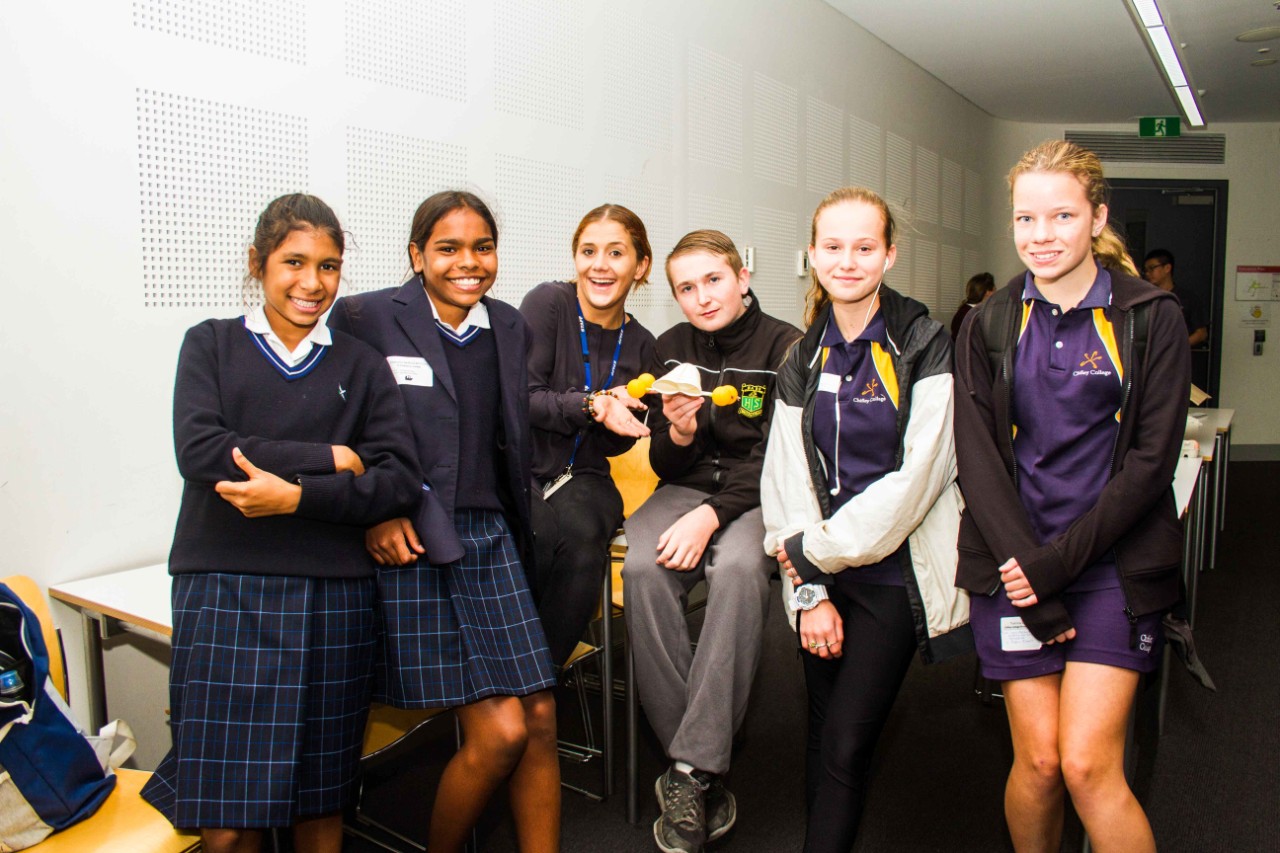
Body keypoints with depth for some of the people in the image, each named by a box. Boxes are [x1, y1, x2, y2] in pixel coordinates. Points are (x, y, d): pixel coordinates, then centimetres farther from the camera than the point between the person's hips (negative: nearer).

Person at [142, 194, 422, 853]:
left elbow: (401, 479, -1)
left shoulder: (360, 364, 11)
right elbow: (198, 450, -8)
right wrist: (331, 459, -8)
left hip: (333, 596, 1)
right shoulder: (211, 344, 10)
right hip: (224, 591, -1)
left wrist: (299, 495, -14)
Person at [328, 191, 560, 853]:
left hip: (491, 538, 6)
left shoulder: (509, 327, 14)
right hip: (409, 543, -5)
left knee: (540, 720, 1)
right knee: (499, 732, -8)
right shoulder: (366, 318, -3)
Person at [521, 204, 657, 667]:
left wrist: (626, 418, -11)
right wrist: (592, 406, -23)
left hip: (582, 476, 3)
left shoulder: (639, 343, 8)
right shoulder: (548, 303, -6)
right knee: (536, 541, -33)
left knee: (583, 543, -29)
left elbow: (617, 443, 12)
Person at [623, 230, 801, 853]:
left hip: (755, 495, -3)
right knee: (644, 568, -29)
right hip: (688, 485, 3)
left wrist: (712, 516, -23)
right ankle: (699, 768, -19)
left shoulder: (784, 347, -4)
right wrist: (678, 431, -15)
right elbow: (665, 464, 9)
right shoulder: (673, 347, 8)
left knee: (738, 568, -36)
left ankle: (693, 771, -27)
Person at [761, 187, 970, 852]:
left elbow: (917, 477, -13)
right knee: (822, 738, 10)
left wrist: (818, 549, -10)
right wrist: (808, 591, -6)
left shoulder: (923, 347, -6)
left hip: (894, 572, -4)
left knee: (845, 745, -4)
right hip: (820, 575, 4)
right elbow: (785, 479, 3)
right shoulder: (804, 360, 7)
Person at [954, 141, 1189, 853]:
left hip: (1113, 563, -1)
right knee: (1037, 762, 2)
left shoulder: (1151, 318, 0)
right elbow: (978, 460, -2)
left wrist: (1057, 561, -13)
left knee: (1087, 765, -8)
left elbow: (1152, 459, -5)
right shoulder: (989, 327, 5)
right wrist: (1033, 593, -10)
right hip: (1015, 562, 2)